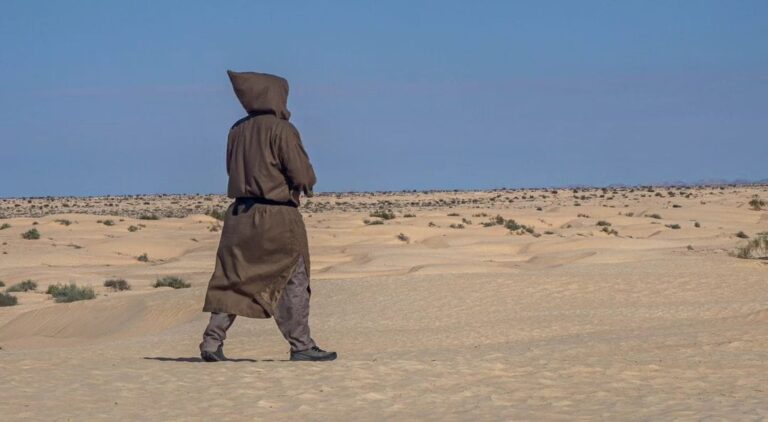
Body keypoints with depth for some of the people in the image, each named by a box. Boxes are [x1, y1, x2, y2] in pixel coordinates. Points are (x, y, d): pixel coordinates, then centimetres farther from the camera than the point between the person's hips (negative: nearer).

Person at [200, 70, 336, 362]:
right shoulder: (281, 130, -12)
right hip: (277, 216, -6)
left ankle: (212, 341, 4)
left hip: (241, 212, 6)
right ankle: (301, 344, 4)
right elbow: (302, 175, -13)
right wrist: (305, 182, 8)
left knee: (232, 278, 9)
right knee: (293, 279, 3)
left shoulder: (238, 130, 9)